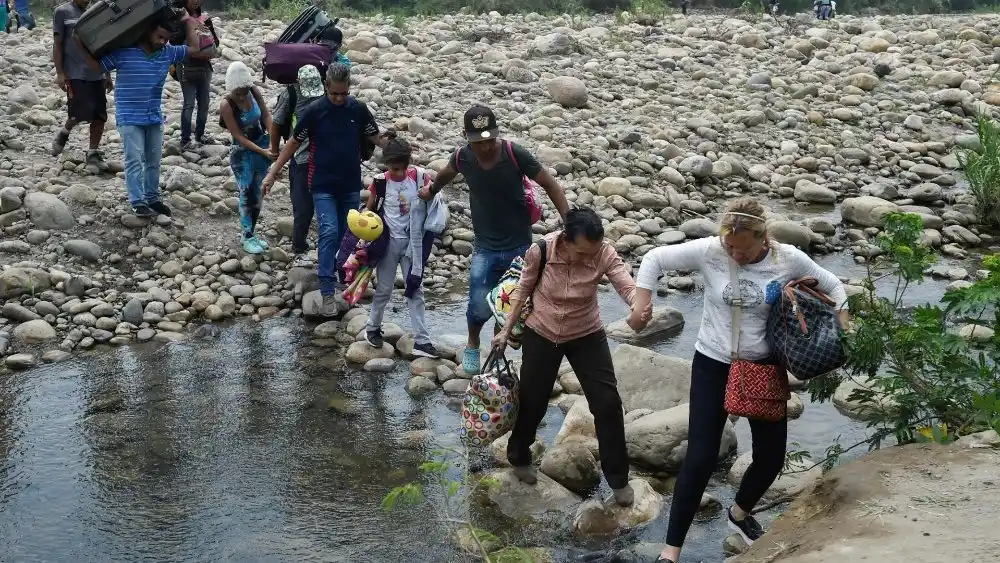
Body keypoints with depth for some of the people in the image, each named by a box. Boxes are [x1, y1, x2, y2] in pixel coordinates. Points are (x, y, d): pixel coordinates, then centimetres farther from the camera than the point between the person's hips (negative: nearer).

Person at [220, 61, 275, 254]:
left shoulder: (254, 92, -10)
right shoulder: (226, 106, -22)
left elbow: (266, 115, -3)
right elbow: (238, 136, -20)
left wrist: (272, 142, -16)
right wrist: (262, 151, -24)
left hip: (262, 143, 5)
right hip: (243, 152, -5)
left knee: (258, 194, 11)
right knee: (247, 194, -3)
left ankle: (252, 233, 24)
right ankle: (247, 237, 9)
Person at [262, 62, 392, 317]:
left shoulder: (359, 109, -2)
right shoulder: (314, 110, -9)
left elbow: (376, 138, 5)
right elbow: (294, 143, -3)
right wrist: (273, 172, -5)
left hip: (350, 186, 3)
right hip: (323, 186, -3)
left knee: (346, 235, 9)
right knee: (329, 232, -13)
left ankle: (329, 270, 31)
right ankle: (327, 291, -13)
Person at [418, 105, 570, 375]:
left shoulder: (515, 155, -18)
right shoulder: (463, 157, -9)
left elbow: (551, 186, -9)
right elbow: (445, 174, 16)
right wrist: (431, 191, 35)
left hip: (519, 248, -1)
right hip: (485, 248, 1)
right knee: (480, 306, -8)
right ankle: (472, 346, 22)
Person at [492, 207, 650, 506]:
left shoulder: (604, 253, -26)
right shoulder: (540, 251, -25)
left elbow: (627, 286, -39)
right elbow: (523, 290, -8)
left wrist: (641, 304, -62)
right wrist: (506, 330, -5)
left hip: (587, 336, 0)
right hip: (541, 335, 0)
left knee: (608, 403, -3)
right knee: (532, 402, 13)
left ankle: (618, 477, 15)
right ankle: (519, 457, 42)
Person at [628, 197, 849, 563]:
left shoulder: (789, 259, -12)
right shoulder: (709, 251, -16)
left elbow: (833, 287, 2)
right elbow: (655, 259, -6)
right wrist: (640, 306, -15)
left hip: (763, 367, 2)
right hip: (713, 365, -2)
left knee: (771, 456, 9)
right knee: (701, 457, -6)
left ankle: (740, 513, 42)